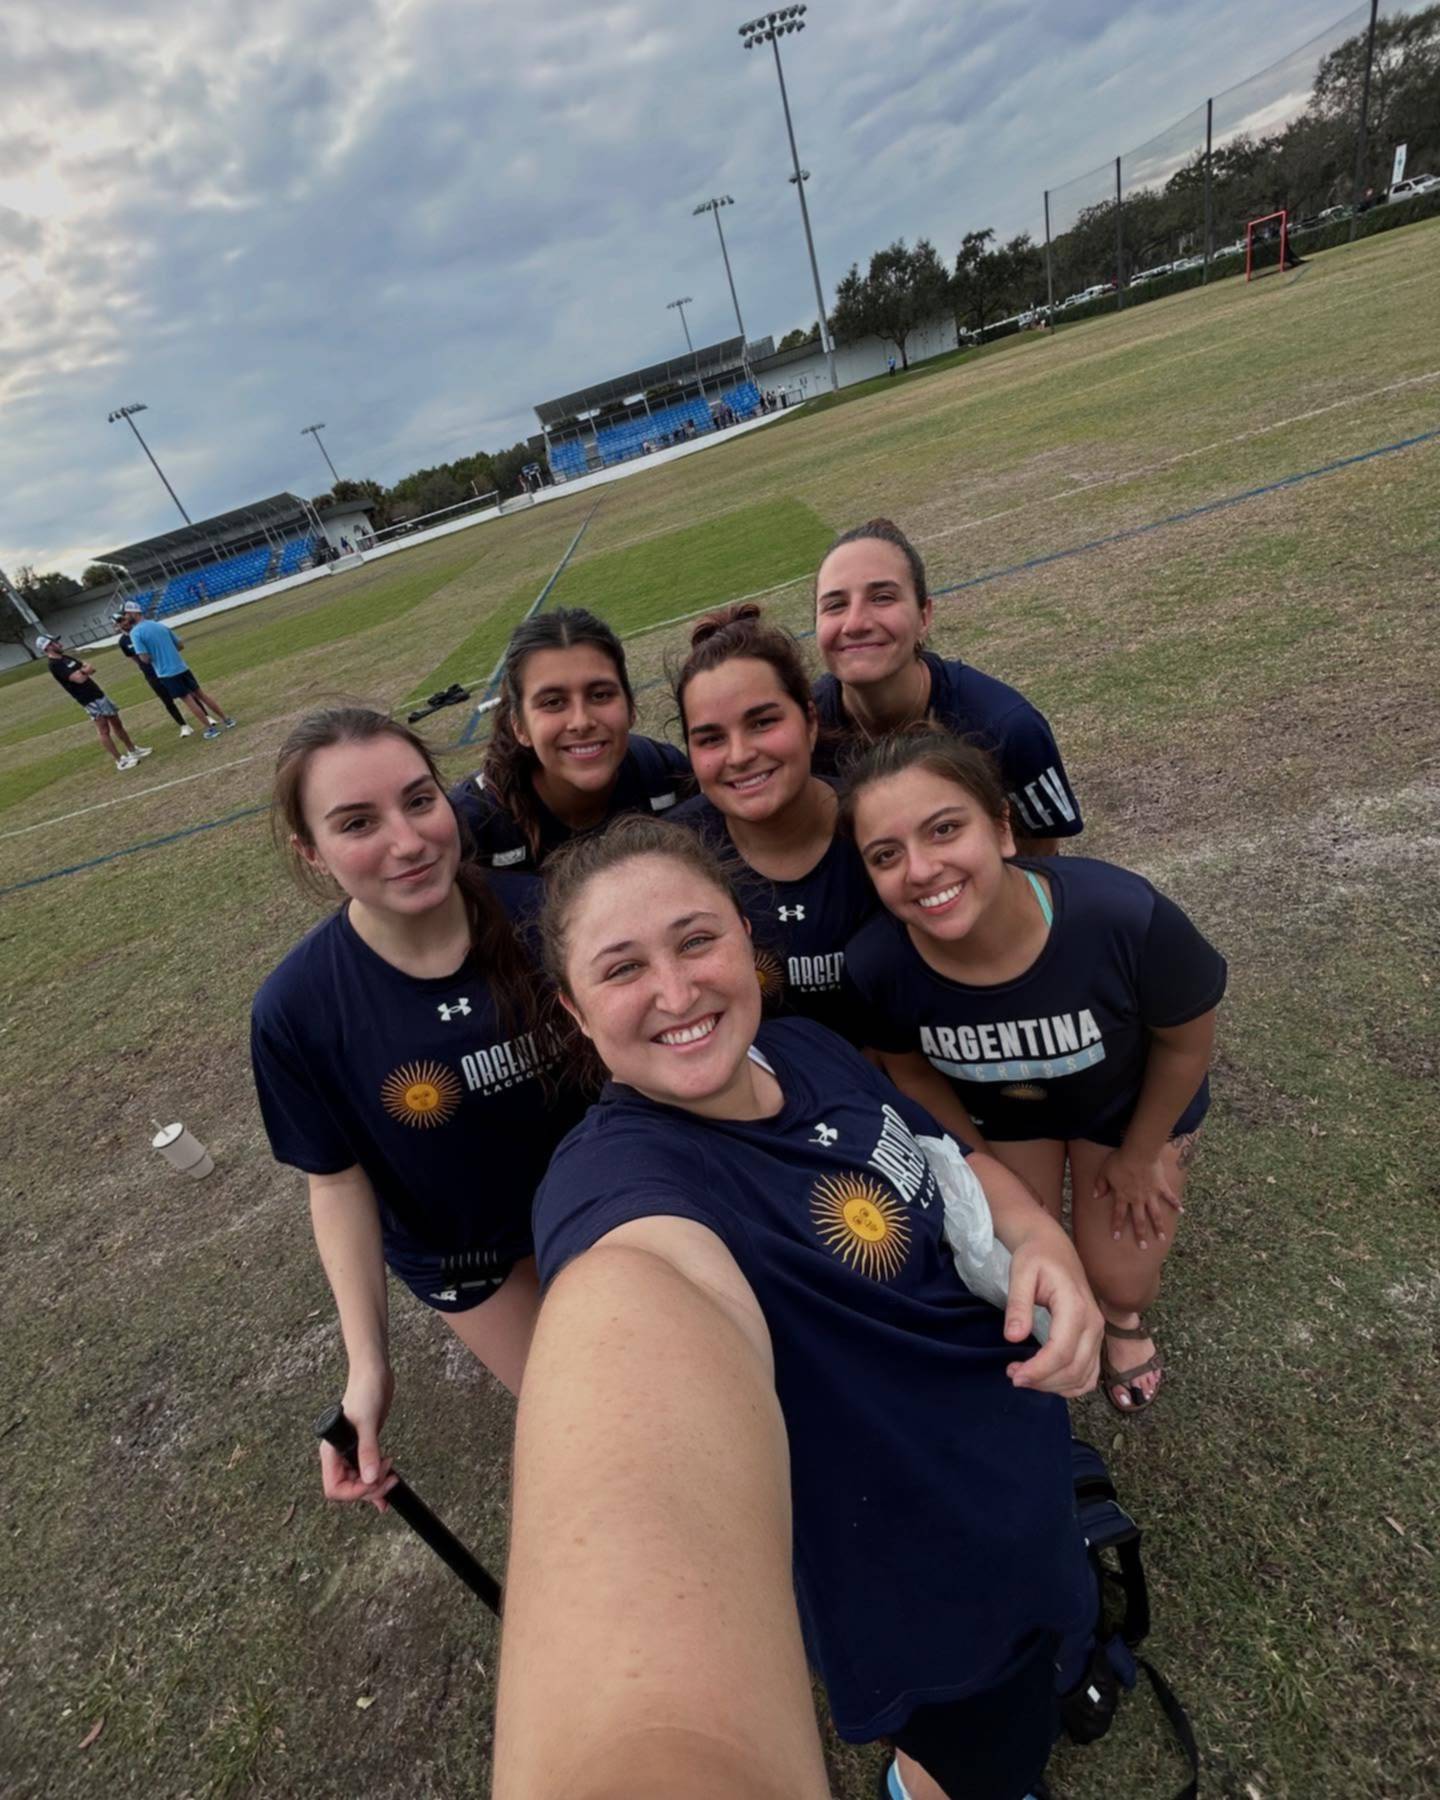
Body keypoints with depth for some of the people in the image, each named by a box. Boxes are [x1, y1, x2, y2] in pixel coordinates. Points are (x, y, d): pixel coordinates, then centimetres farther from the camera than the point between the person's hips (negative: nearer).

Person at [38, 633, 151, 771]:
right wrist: (85, 670, -3)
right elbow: (79, 678, -23)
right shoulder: (55, 665, -14)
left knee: (117, 723, 16)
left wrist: (85, 669, -12)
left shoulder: (66, 657, 15)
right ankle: (120, 760, -7)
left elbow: (91, 668, 11)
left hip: (98, 693, 9)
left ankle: (132, 750, 28)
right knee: (104, 730, -8)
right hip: (90, 700, -9)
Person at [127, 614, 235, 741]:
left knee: (188, 700, 3)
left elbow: (145, 658, -16)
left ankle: (211, 729, 6)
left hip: (166, 672, -5)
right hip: (181, 666, 5)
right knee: (200, 693, 14)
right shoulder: (160, 625, 8)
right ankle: (227, 719, 16)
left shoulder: (135, 632, -9)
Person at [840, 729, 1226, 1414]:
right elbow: (911, 1069, -11)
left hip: (1129, 1100, 0)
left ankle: (1126, 1314, 52)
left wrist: (1139, 1155, -3)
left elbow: (1186, 1039, -18)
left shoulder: (1123, 915, -42)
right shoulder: (875, 964, -36)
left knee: (1120, 1275, 12)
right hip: (999, 1112, 1)